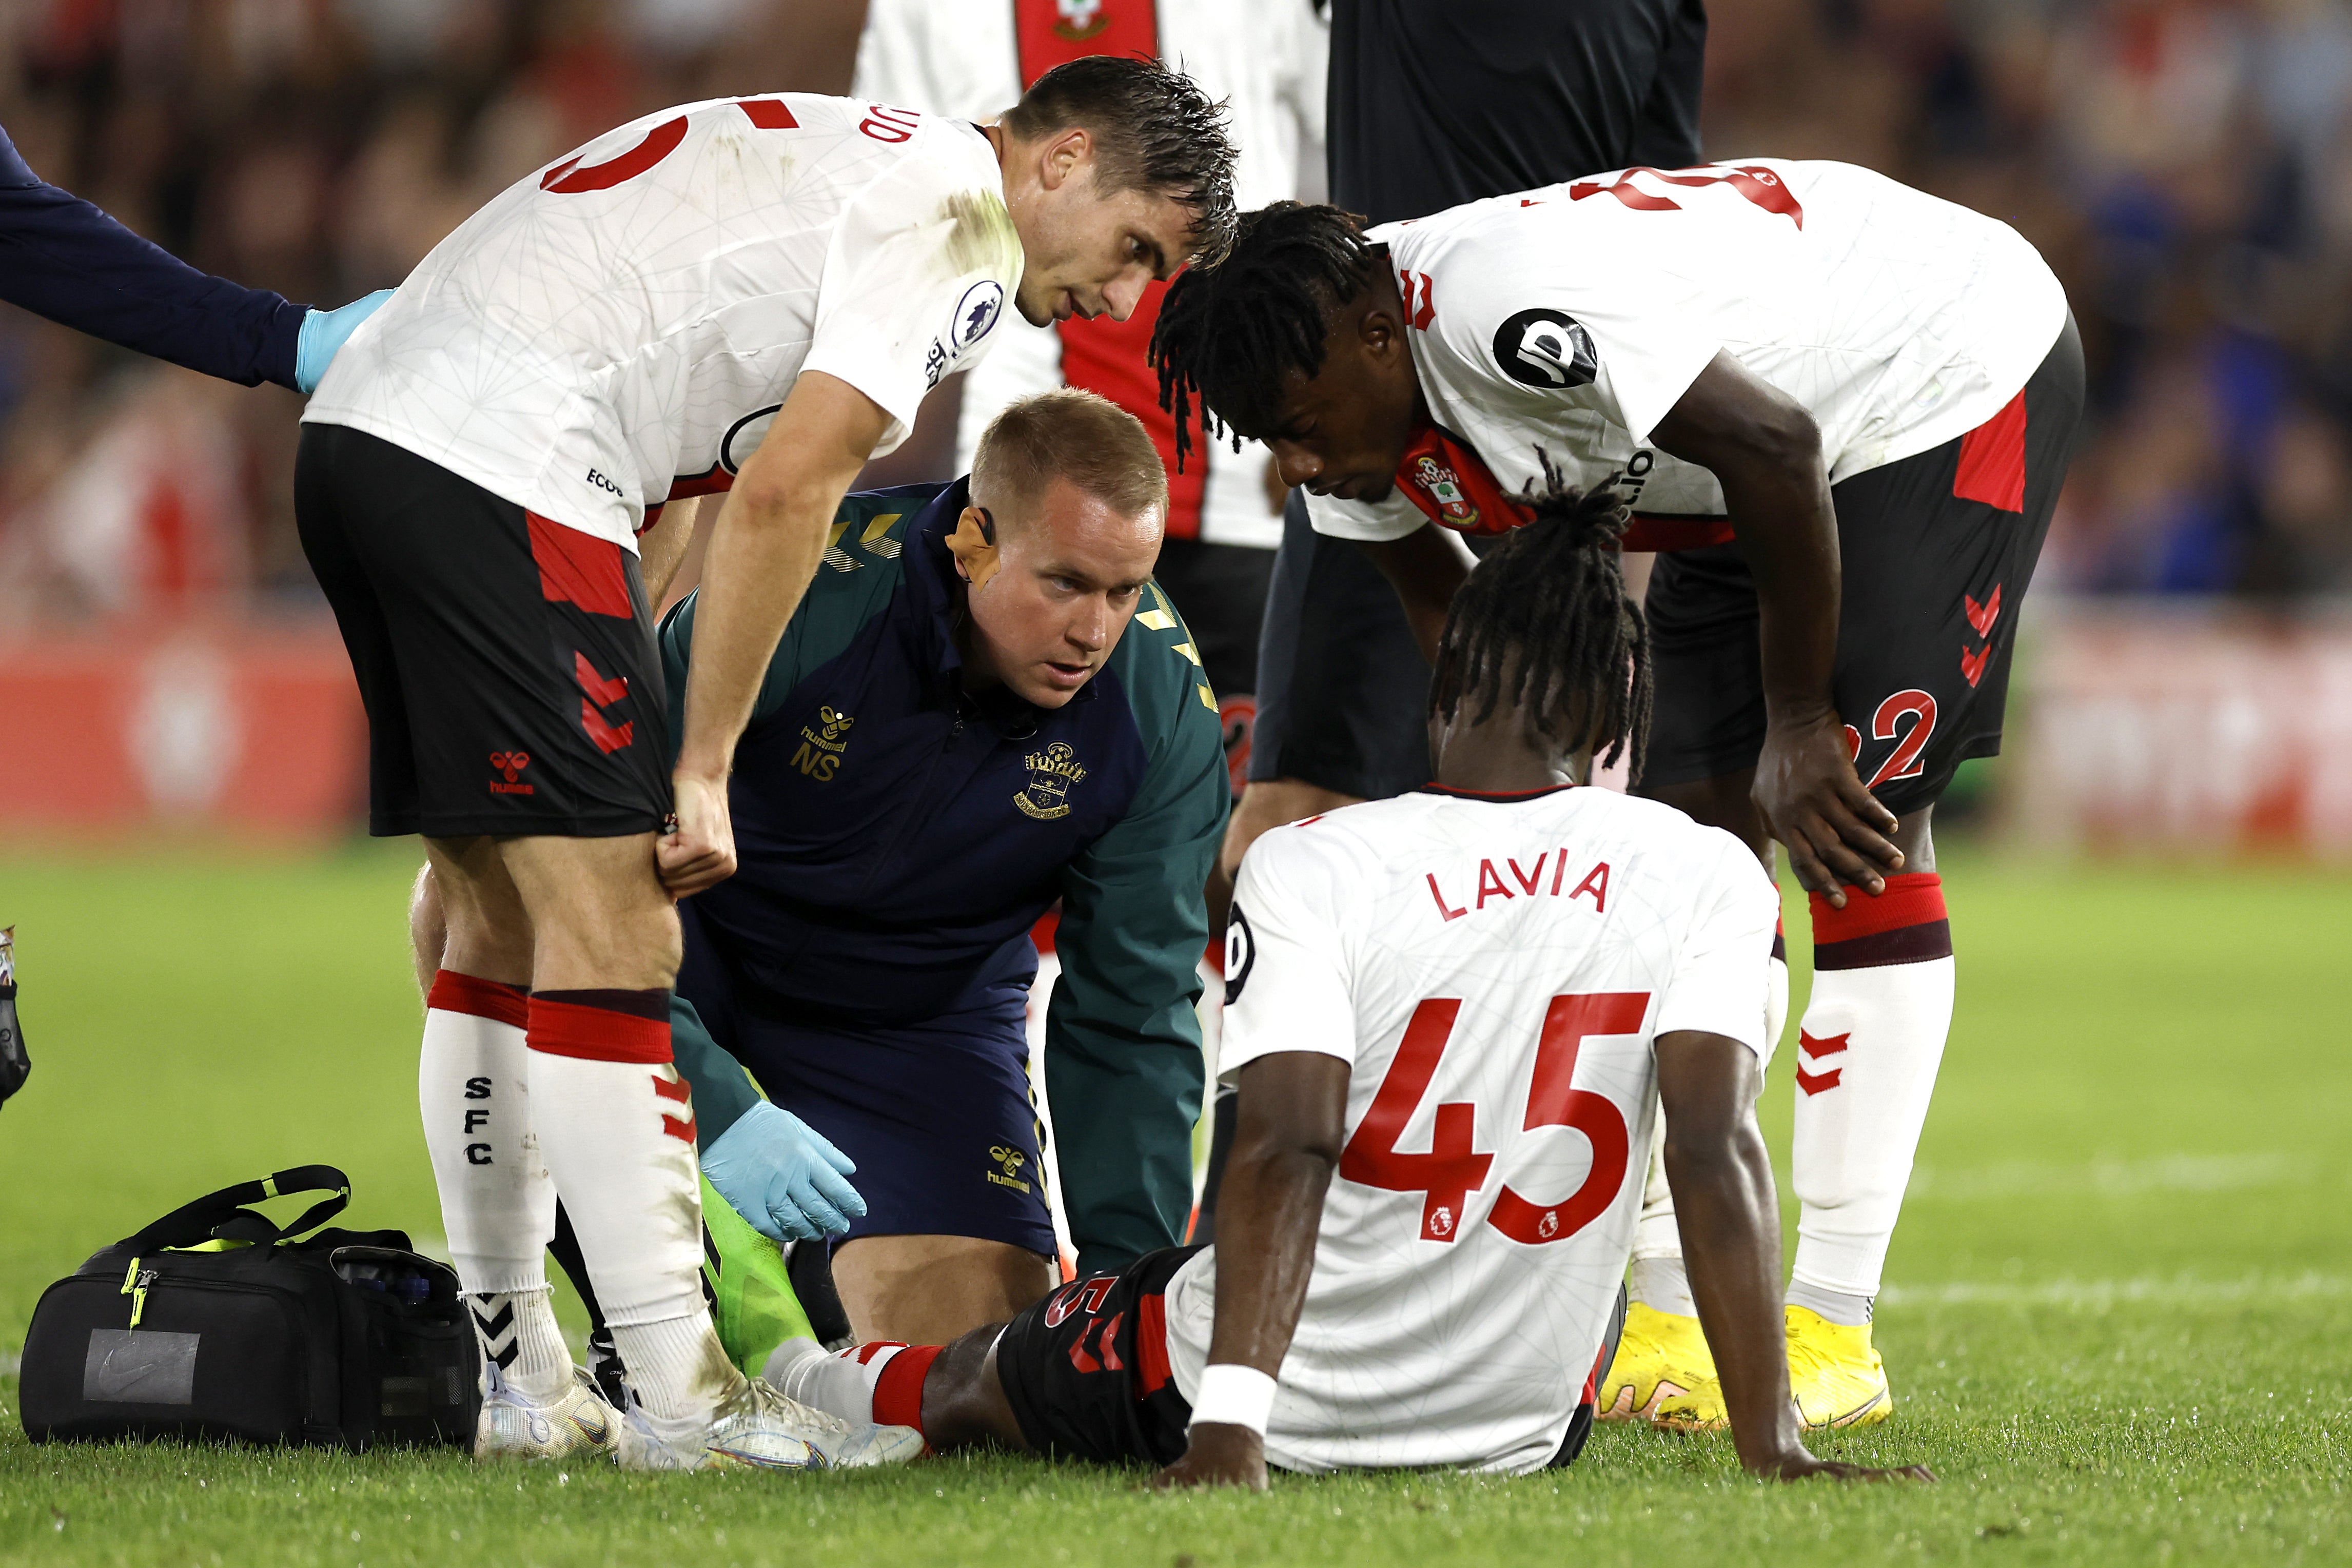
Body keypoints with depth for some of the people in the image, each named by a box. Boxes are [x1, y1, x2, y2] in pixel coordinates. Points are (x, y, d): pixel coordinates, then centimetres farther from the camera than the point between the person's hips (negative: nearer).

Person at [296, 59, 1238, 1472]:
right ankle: (684, 1403, -7)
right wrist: (702, 769, -7)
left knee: (504, 922, 15)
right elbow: (783, 494, -11)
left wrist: (616, 700, 20)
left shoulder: (854, 163, 26)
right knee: (610, 931, -8)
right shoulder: (962, 218, -4)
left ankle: (527, 1386, 20)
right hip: (497, 466, -10)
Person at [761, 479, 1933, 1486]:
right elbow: (1715, 1152, -15)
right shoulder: (1702, 879, -7)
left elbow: (1287, 1146, -23)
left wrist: (1229, 1432, -30)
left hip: (1296, 1412, -2)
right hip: (1524, 1434, 2)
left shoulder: (1308, 869, -12)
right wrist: (1771, 1451, -17)